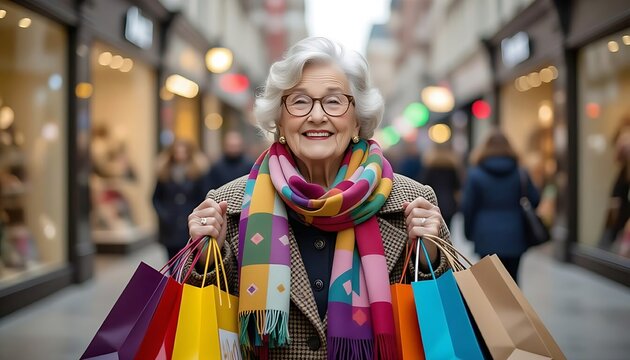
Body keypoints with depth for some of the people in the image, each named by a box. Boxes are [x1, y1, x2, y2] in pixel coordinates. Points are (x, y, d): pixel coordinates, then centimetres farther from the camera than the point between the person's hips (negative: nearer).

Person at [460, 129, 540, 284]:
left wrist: (468, 232, 9)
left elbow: (468, 207, -3)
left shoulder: (475, 174, -4)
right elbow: (534, 200, 7)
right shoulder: (520, 174, 2)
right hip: (514, 239, 2)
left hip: (487, 240, -2)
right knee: (512, 279, 9)